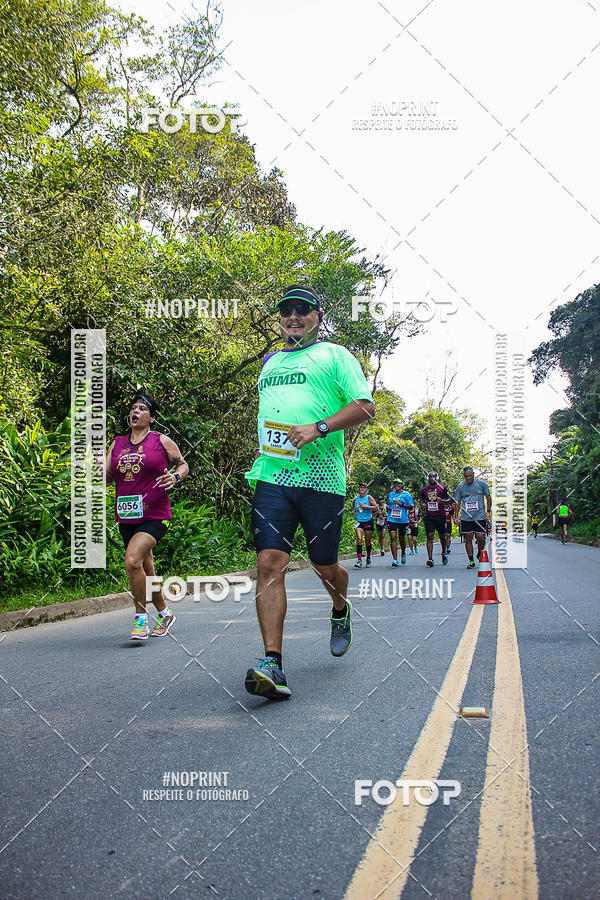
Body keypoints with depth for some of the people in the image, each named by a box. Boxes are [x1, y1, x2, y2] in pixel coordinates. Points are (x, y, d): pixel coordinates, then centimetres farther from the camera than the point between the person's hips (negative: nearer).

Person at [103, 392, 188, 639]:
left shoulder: (161, 441, 1)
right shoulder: (117, 443, 12)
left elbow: (183, 464, 12)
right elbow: (107, 478, 12)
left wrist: (175, 476, -9)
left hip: (154, 516, -5)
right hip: (126, 517, 5)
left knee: (132, 561, -24)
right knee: (146, 571, 13)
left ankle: (141, 619, -9)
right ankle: (165, 614, 34)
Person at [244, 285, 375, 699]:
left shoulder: (334, 355, 6)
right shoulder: (271, 361, 22)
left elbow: (365, 407, -5)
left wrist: (318, 428, -16)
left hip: (320, 477, -3)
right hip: (272, 475, 4)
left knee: (325, 565, 7)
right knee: (270, 562, -12)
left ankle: (341, 613, 43)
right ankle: (273, 666, -14)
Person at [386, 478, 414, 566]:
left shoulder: (406, 494, 2)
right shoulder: (391, 494, 13)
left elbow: (411, 507, 0)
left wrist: (401, 504, -12)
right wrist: (388, 507, 3)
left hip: (403, 520, -2)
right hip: (391, 519, 2)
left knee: (402, 539, 9)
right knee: (393, 538, -12)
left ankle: (403, 554, 39)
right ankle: (395, 559, -15)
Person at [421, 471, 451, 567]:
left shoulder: (442, 488, 1)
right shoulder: (425, 489, 11)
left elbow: (449, 500, 0)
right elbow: (422, 499, 26)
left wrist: (442, 500, -19)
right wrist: (422, 505, 5)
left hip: (440, 516, -1)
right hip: (429, 516, 1)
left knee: (442, 536, 11)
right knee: (430, 536, -10)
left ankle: (444, 553, 36)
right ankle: (430, 558, -15)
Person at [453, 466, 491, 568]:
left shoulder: (481, 483, 3)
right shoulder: (460, 486, 7)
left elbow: (488, 497, 8)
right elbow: (457, 502, 11)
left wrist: (488, 511, -2)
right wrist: (456, 517, 5)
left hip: (480, 517, -1)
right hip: (466, 518, 2)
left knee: (481, 537, -7)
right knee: (468, 538, 0)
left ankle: (480, 555, 20)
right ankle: (471, 560, 7)